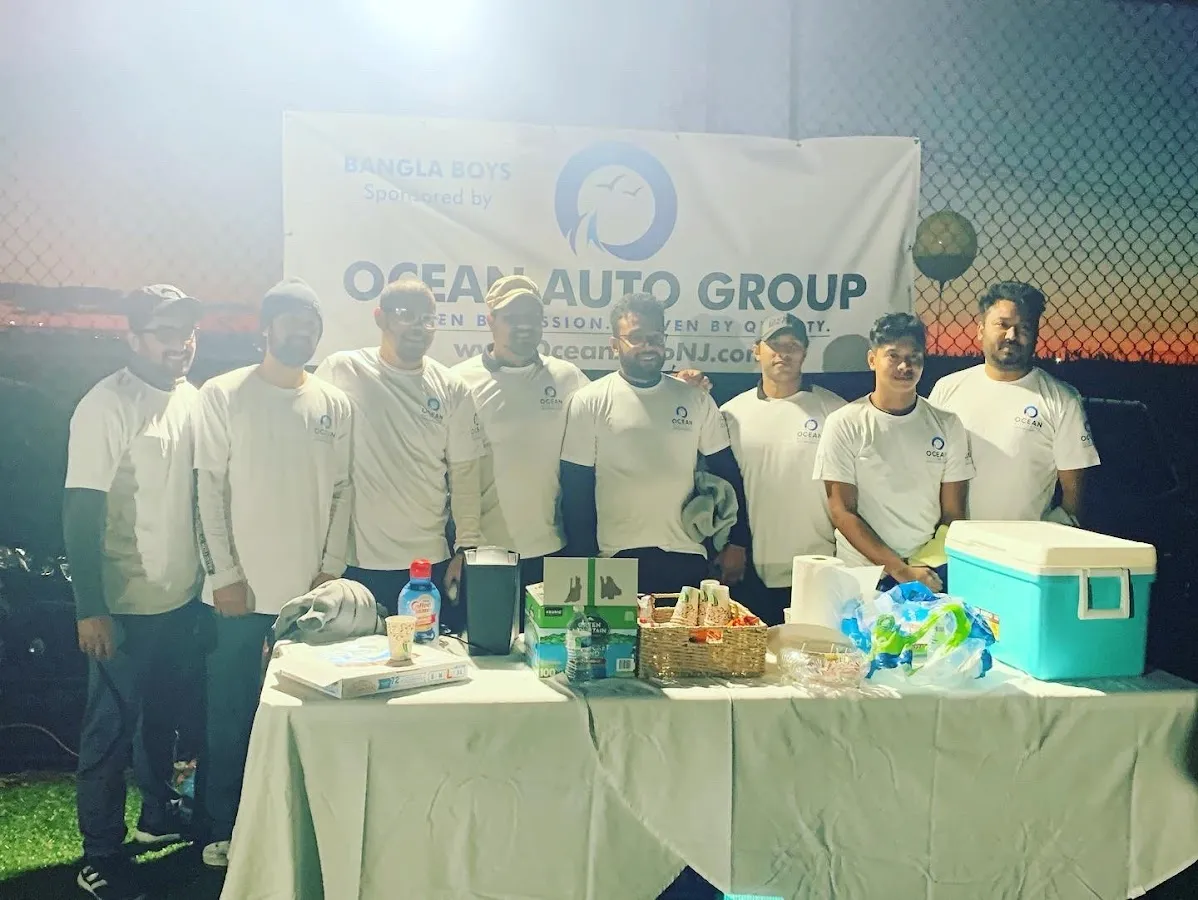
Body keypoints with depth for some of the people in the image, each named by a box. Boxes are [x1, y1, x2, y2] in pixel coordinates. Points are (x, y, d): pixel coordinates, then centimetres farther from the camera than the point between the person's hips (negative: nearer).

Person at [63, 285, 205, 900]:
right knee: (112, 729, 4)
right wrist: (90, 608, -18)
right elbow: (81, 513, -17)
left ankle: (159, 812, 39)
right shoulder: (106, 406, -16)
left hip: (182, 595, 7)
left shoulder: (191, 398, 4)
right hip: (127, 604, -7)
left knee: (164, 712, 21)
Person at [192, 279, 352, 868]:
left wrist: (331, 569, 2)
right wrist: (225, 573, -8)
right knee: (229, 712, 5)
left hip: (310, 589, 3)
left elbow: (341, 491, 10)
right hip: (241, 588, -2)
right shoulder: (223, 395, -2)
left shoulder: (335, 404, 8)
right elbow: (208, 487, -4)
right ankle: (221, 829, 20)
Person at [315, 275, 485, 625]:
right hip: (355, 561, -2)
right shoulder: (341, 371, -2)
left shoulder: (452, 389, 4)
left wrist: (466, 547, 1)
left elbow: (465, 474, 6)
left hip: (432, 561, 2)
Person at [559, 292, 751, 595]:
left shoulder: (695, 399, 6)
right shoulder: (590, 402, -2)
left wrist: (737, 543, 6)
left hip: (686, 557, 3)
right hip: (619, 557, -2)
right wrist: (583, 559, -4)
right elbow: (577, 489, -1)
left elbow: (727, 473, 11)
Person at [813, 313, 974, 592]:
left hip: (932, 576, 2)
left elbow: (953, 513, 7)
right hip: (864, 577, -2)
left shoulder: (947, 425, 6)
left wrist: (945, 570, -9)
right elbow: (842, 512, -5)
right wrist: (900, 570, -12)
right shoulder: (844, 424, -2)